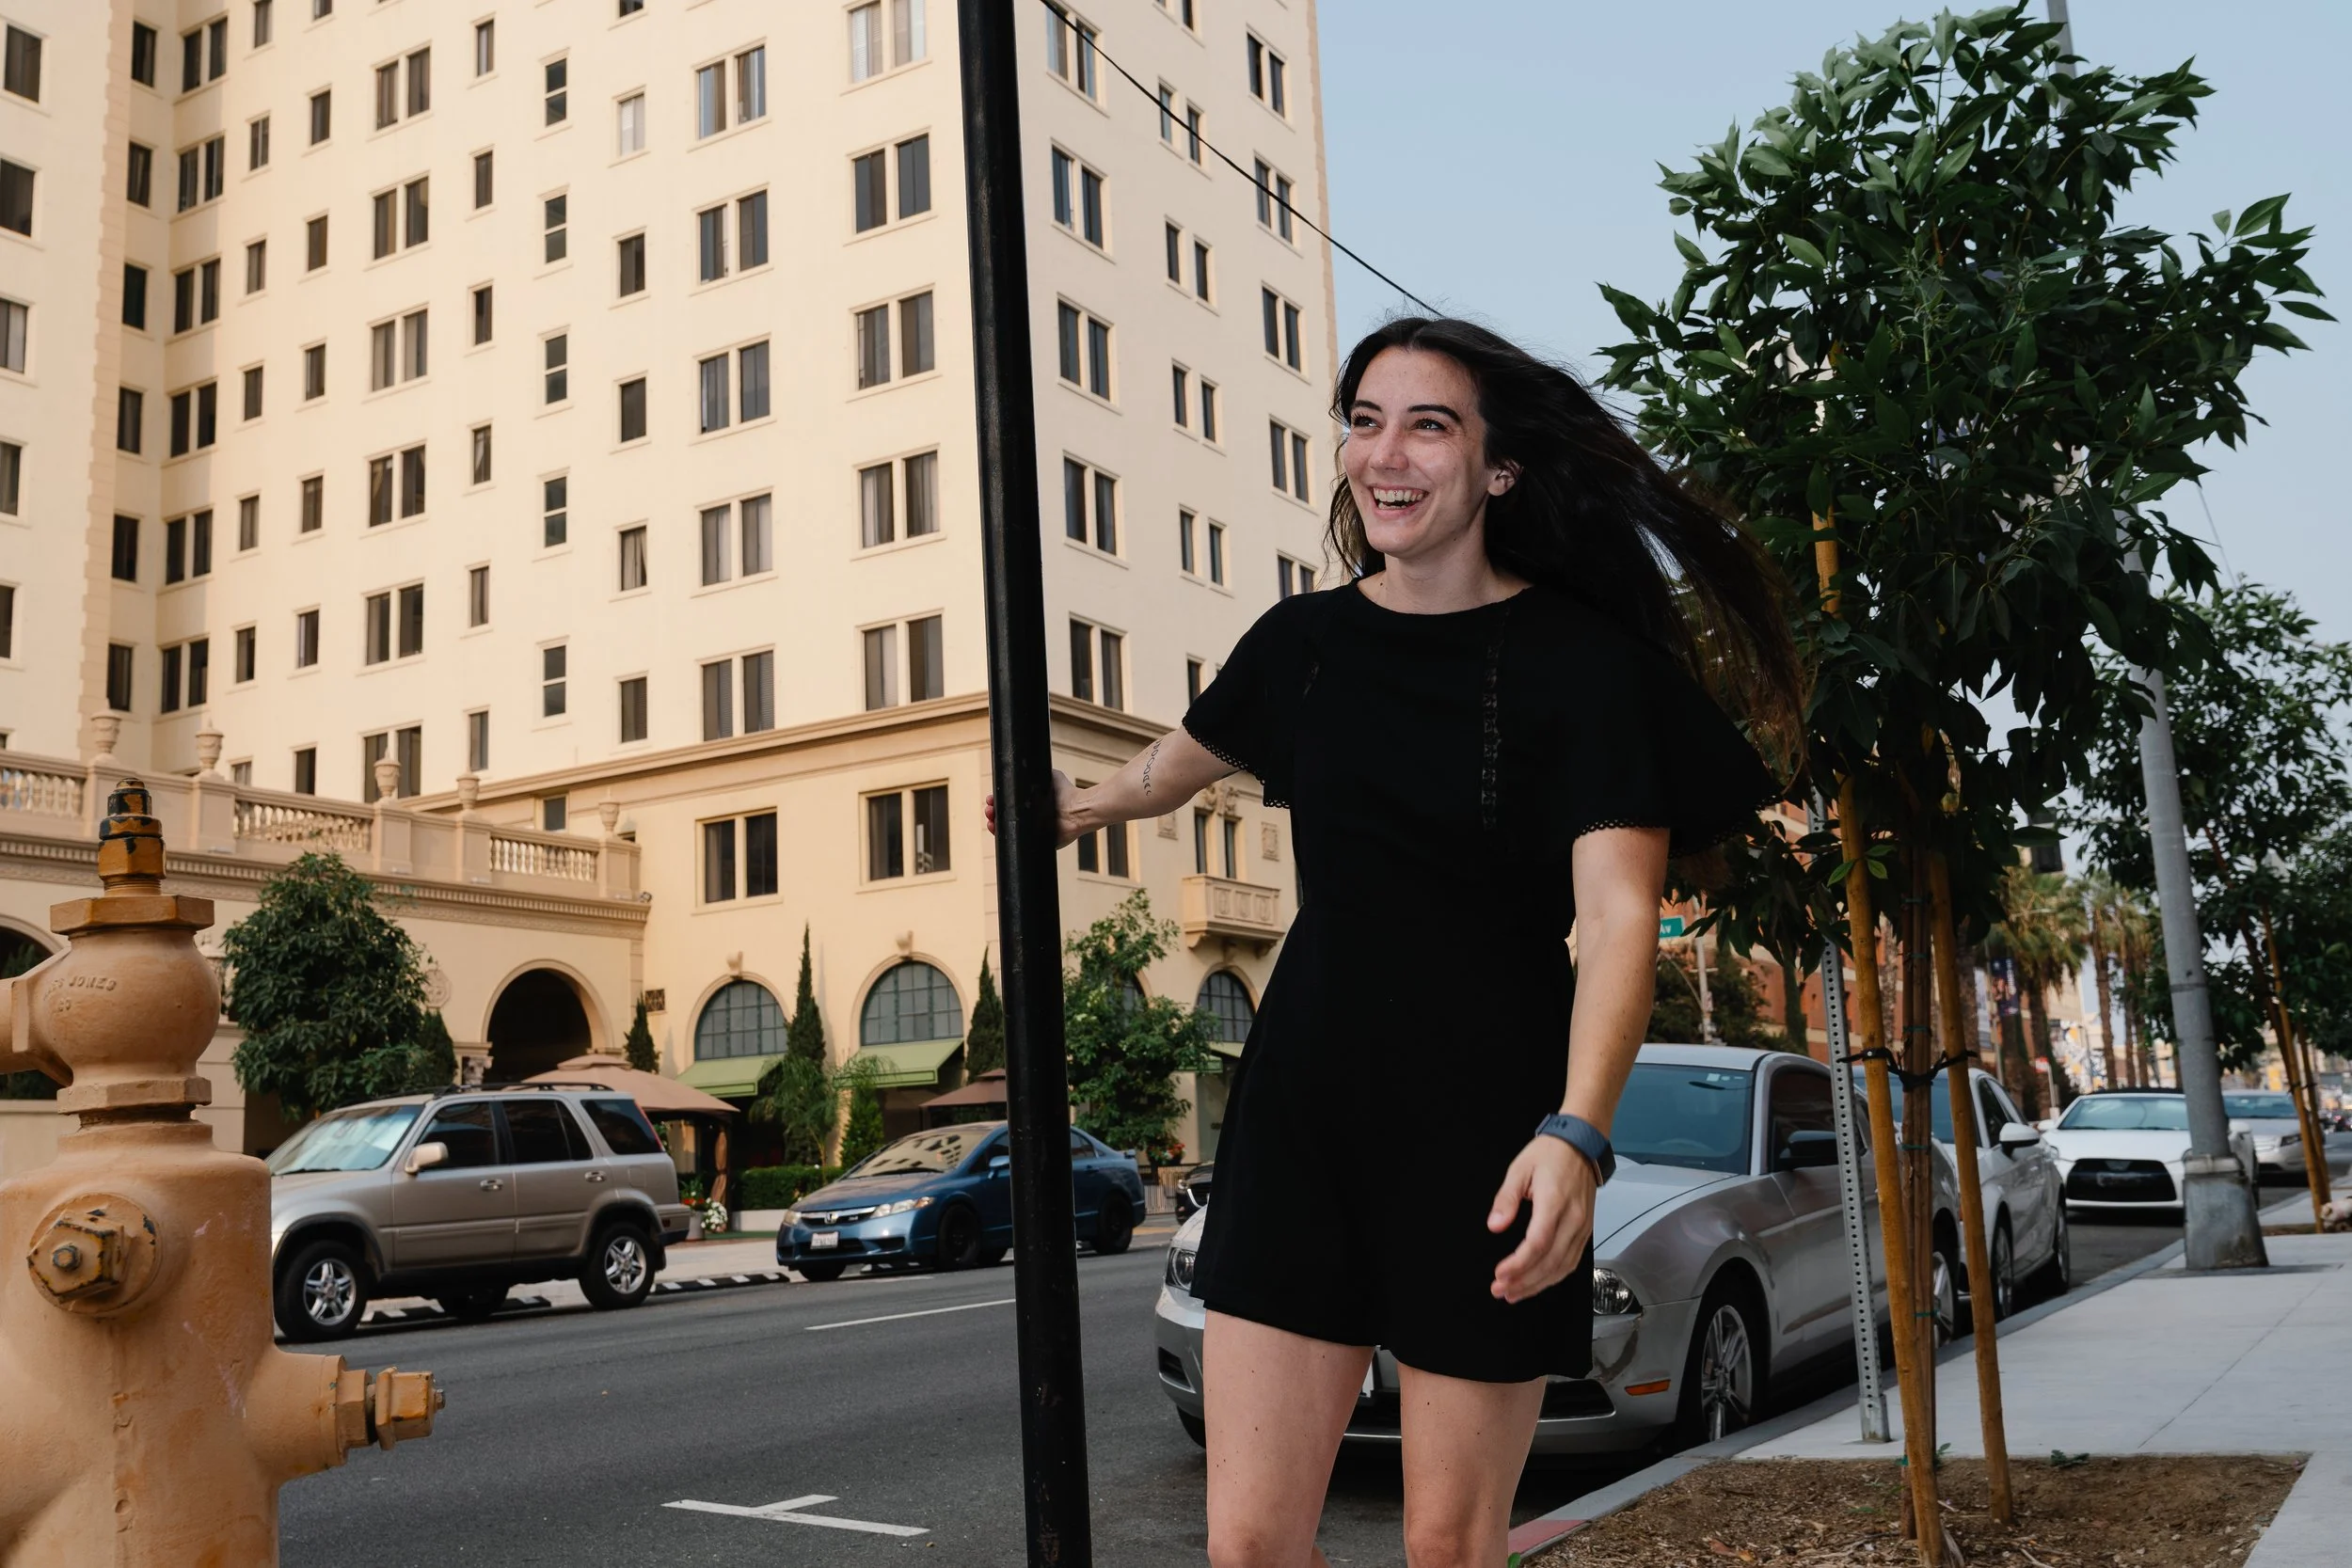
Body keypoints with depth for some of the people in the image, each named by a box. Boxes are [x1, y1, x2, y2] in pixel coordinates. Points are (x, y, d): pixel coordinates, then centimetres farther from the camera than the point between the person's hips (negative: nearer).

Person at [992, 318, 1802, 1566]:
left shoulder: (1581, 663, -9)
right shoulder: (1303, 640, 4)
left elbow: (1617, 917, -18)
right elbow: (1188, 758, 26)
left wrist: (1577, 1134, -33)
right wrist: (1077, 808, 44)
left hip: (1486, 1134, -4)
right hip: (1304, 1103, 4)